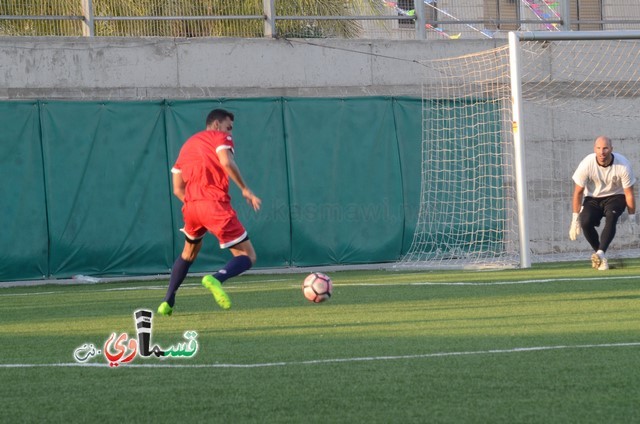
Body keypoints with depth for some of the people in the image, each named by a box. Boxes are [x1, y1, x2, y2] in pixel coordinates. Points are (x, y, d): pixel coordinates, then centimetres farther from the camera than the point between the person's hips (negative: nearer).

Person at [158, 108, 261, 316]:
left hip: (190, 205, 6)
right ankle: (216, 279, -33)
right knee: (247, 256, -4)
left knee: (189, 253, 32)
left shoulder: (188, 145, 26)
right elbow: (226, 162, -15)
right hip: (215, 204, -6)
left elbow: (178, 189, 20)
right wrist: (245, 189, -9)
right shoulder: (220, 137, 7)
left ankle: (167, 302, 26)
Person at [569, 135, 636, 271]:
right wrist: (575, 219, -11)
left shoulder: (623, 165, -22)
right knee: (586, 222, -26)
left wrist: (632, 218, -9)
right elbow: (578, 192, -12)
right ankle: (601, 258, -10)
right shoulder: (587, 164, -21)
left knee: (611, 218, -33)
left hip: (615, 197, -1)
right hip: (593, 198, 1)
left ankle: (600, 253, -42)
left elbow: (629, 194, -12)